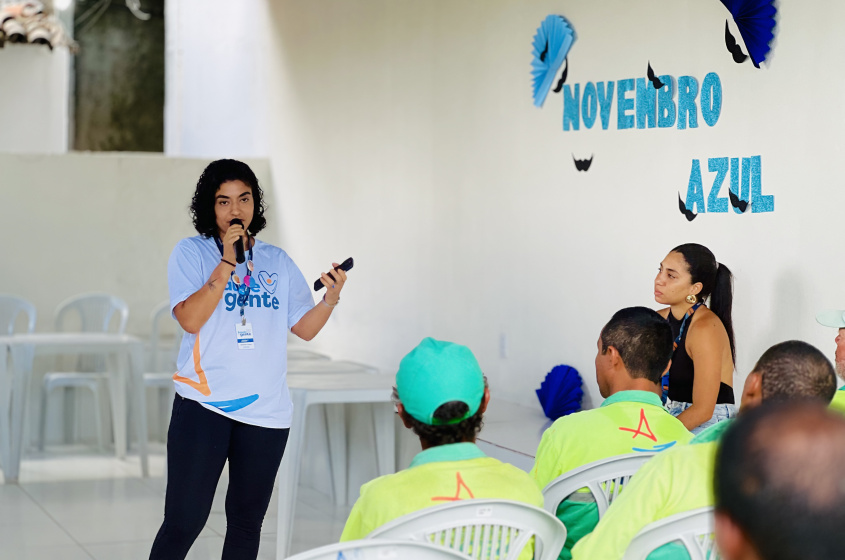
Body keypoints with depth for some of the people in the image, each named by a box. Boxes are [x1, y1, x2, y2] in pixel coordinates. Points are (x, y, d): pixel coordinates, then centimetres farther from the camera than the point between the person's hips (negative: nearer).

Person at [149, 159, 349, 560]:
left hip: (266, 411, 4)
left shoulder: (277, 261, 13)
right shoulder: (191, 252, 2)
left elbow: (305, 328, 10)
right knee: (184, 520, -7)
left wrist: (330, 298, -9)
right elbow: (190, 319, -12)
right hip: (202, 404, -4)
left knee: (246, 522, 10)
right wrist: (228, 263, -15)